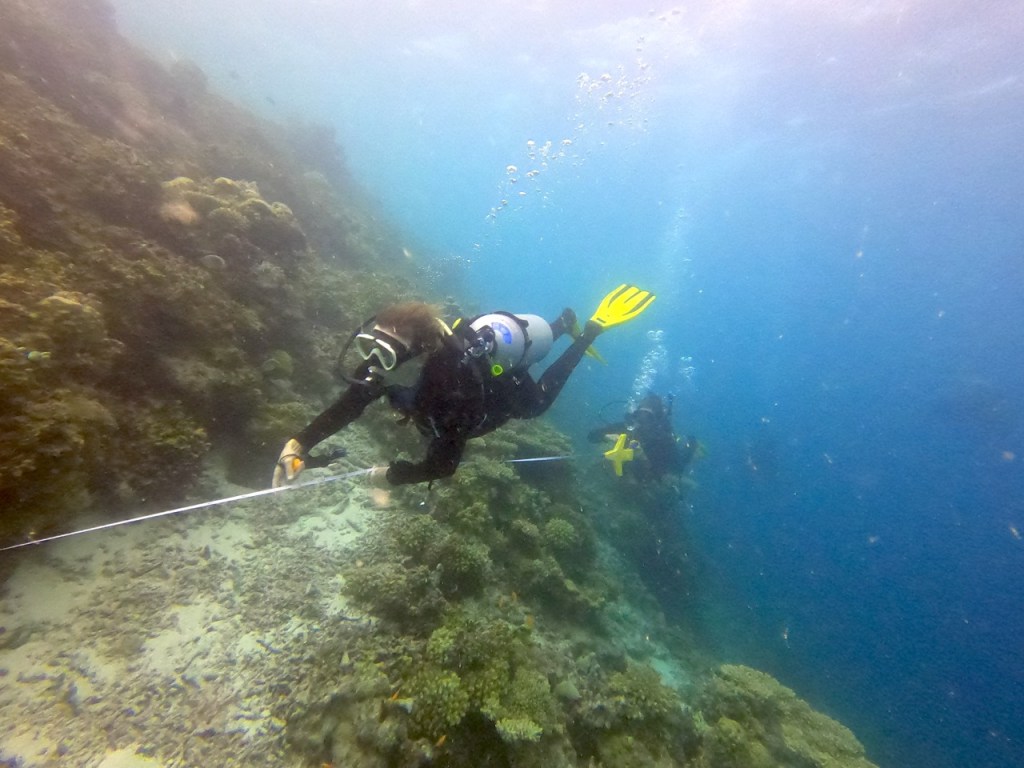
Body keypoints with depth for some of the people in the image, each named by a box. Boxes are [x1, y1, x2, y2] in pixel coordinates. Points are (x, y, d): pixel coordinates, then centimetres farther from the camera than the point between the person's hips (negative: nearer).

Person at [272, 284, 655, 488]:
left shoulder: (454, 391, -50)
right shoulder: (385, 364, -31)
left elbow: (443, 465, -42)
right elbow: (346, 406, -26)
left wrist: (389, 475, -30)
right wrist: (299, 443, -39)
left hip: (511, 392, -5)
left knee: (540, 402, 29)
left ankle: (588, 331, 36)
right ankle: (564, 325, 50)